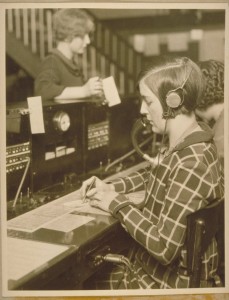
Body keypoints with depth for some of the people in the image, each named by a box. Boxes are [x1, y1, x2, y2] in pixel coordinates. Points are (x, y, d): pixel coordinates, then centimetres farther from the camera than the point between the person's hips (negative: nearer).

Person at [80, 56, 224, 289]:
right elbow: (154, 175, 19)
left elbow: (164, 248, -31)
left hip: (172, 280, -8)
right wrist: (111, 187, 3)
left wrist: (118, 204, -19)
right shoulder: (186, 143, -1)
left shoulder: (192, 165, -31)